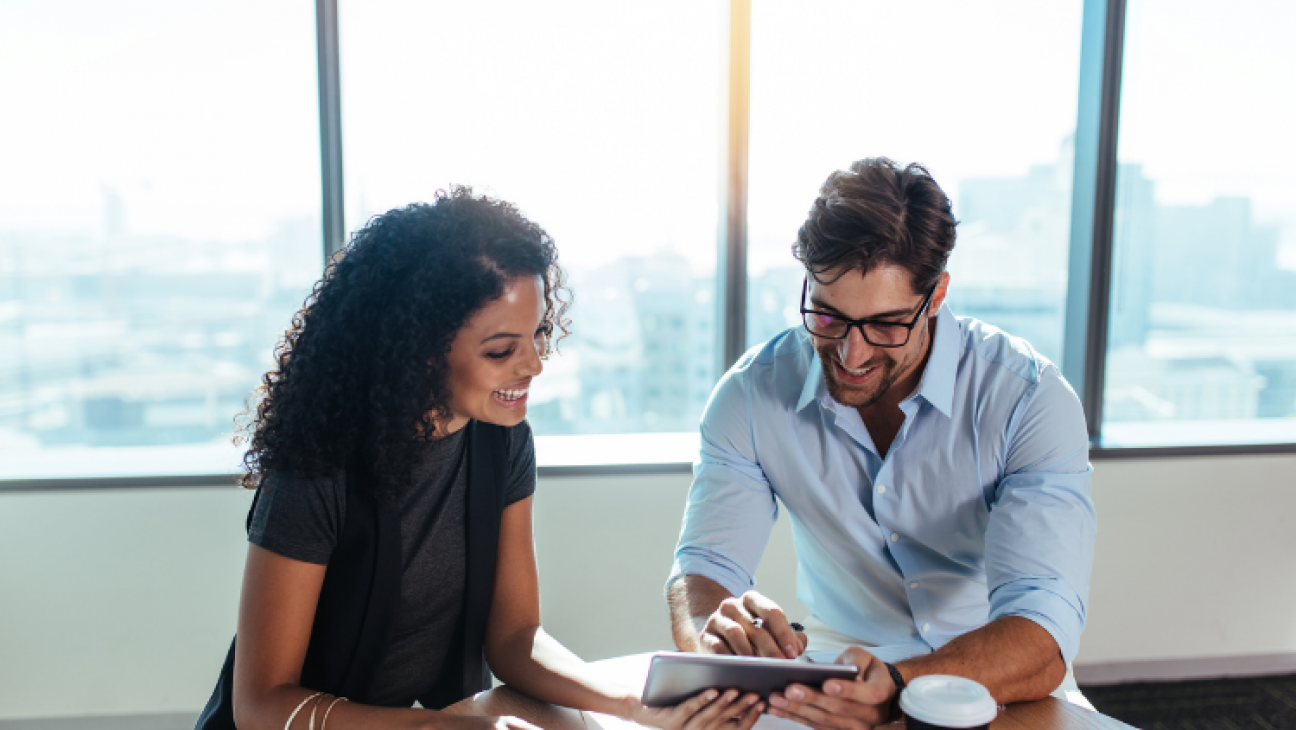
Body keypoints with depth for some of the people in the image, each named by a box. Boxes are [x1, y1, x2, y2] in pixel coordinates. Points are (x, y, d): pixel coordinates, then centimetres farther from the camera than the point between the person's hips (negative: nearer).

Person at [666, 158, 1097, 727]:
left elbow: (1042, 639, -26)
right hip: (834, 667, 1)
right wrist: (713, 635, -33)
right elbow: (705, 568, -9)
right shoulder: (752, 394, -10)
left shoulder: (1030, 401, -18)